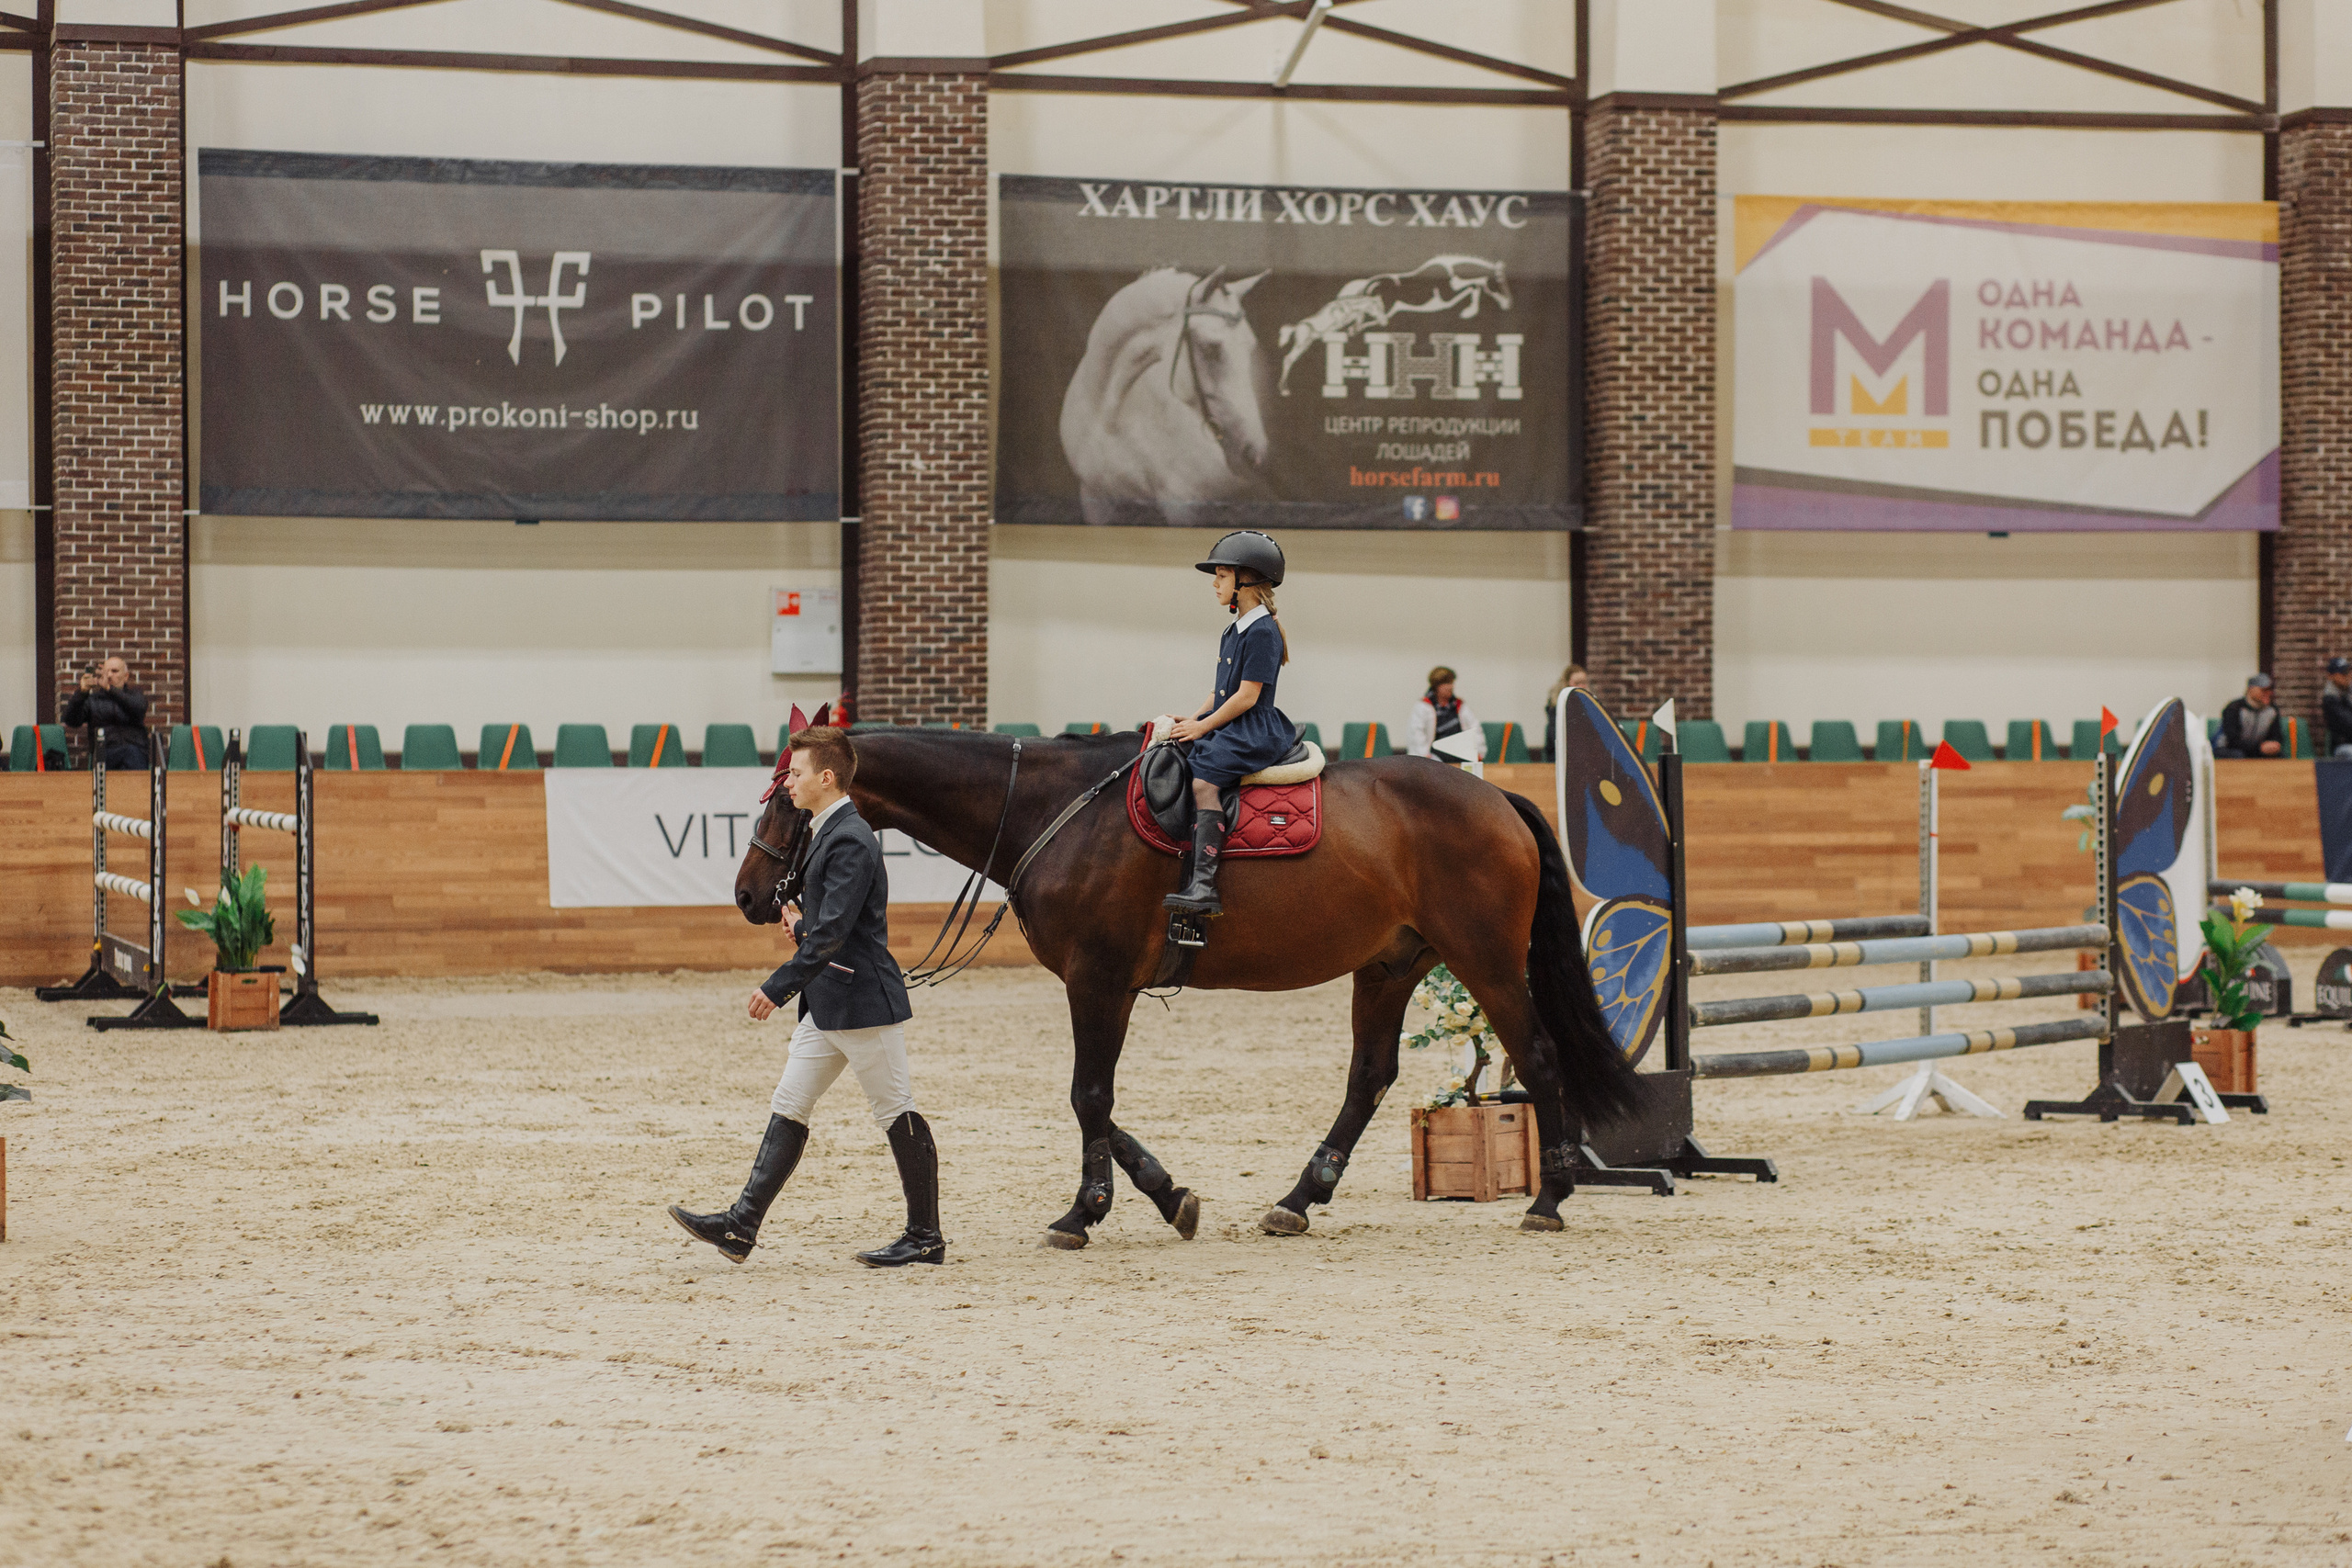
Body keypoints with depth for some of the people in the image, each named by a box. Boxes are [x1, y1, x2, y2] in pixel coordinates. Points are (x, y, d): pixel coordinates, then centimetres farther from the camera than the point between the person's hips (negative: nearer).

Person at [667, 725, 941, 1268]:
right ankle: (742, 1227, 3)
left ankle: (926, 1237, 8)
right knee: (788, 1107, 5)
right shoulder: (829, 834, 14)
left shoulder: (851, 841, -18)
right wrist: (803, 927, 19)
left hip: (862, 1002, -11)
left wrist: (778, 988, -24)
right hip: (827, 1004, 11)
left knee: (896, 1113, 0)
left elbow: (833, 933, -25)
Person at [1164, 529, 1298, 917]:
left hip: (1255, 731, -11)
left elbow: (1247, 696, -17)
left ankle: (1204, 885, -39)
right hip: (1228, 728, 11)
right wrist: (1193, 719, 8)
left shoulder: (1262, 632, -13)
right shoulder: (1234, 632, 18)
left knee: (1203, 780, -29)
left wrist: (1202, 727, -14)